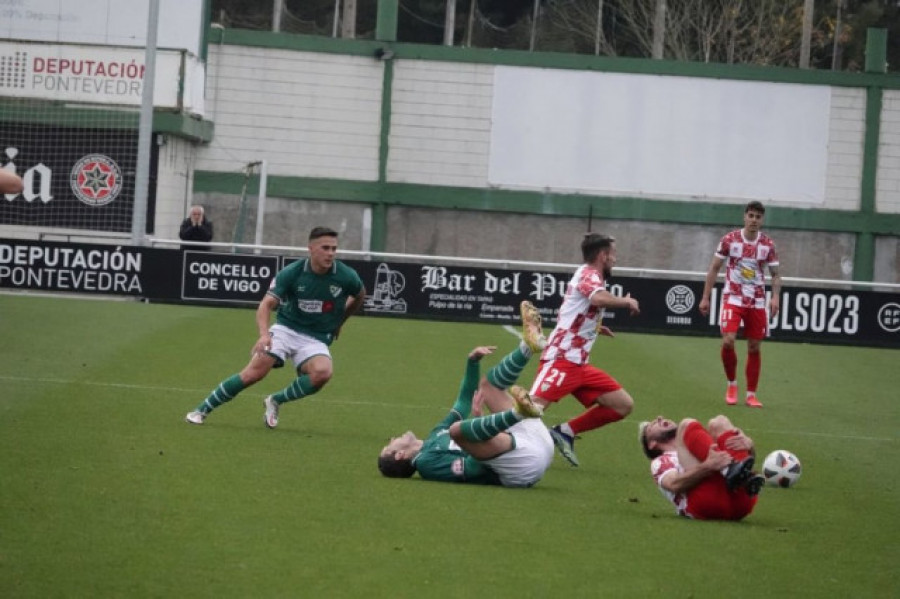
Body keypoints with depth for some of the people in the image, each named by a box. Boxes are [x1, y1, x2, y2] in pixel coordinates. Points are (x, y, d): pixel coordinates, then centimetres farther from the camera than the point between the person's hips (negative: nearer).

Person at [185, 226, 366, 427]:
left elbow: (360, 296, 14)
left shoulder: (346, 277, -9)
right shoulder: (290, 273, -12)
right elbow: (267, 304, -16)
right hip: (286, 329, -1)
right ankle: (201, 410, -5)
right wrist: (264, 334, -34)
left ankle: (275, 401, -6)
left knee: (322, 372, -32)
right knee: (256, 371, -21)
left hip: (316, 340, 1)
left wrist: (339, 322, 20)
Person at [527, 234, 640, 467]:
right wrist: (627, 302, -13)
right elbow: (599, 298, -30)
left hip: (579, 364, 10)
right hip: (561, 359, -10)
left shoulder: (590, 276, 23)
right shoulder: (589, 274, -6)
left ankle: (566, 432, 6)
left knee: (624, 405, 5)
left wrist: (595, 327, 39)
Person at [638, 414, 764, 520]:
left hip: (740, 501, 3)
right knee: (688, 425, -1)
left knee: (719, 423, 6)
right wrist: (708, 466, -15)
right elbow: (674, 485, 3)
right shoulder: (660, 462, 28)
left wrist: (747, 444, -2)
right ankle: (730, 471, -29)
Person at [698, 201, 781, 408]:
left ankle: (751, 394, 15)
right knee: (727, 342, -17)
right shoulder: (729, 240, -4)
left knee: (754, 348, 4)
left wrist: (775, 297, -11)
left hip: (757, 303, 2)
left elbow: (775, 274, 6)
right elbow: (714, 269, 3)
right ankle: (731, 384, 7)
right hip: (733, 299, -2)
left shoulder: (768, 244, 0)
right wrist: (705, 297, 0)